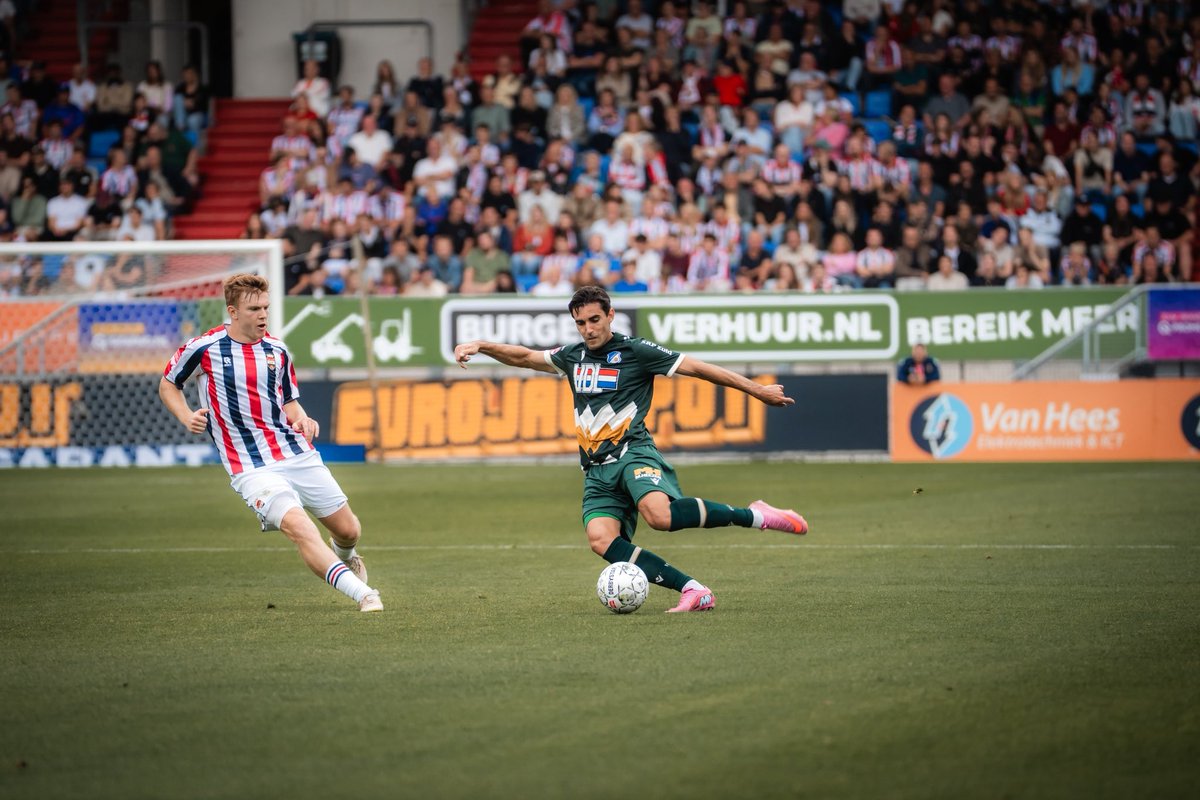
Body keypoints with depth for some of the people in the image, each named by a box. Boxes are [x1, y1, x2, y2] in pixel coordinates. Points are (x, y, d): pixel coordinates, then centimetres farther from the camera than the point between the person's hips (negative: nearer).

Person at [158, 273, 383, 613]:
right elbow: (167, 385, 11)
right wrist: (187, 417, -7)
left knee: (348, 530, 9)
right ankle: (363, 594, -31)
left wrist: (302, 419, -3)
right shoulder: (203, 348, -5)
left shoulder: (277, 351, 7)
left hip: (297, 454, 5)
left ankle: (344, 556, 47)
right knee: (299, 528, -28)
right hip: (251, 467, -5)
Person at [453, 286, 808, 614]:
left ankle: (754, 516, -19)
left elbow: (695, 367, 0)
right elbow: (524, 357, 30)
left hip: (632, 453, -6)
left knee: (659, 513, -36)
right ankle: (693, 591, -26)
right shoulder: (573, 357, 18)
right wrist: (479, 345, 17)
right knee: (601, 539, -23)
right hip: (596, 470, 6)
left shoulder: (635, 351, 1)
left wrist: (756, 390, 0)